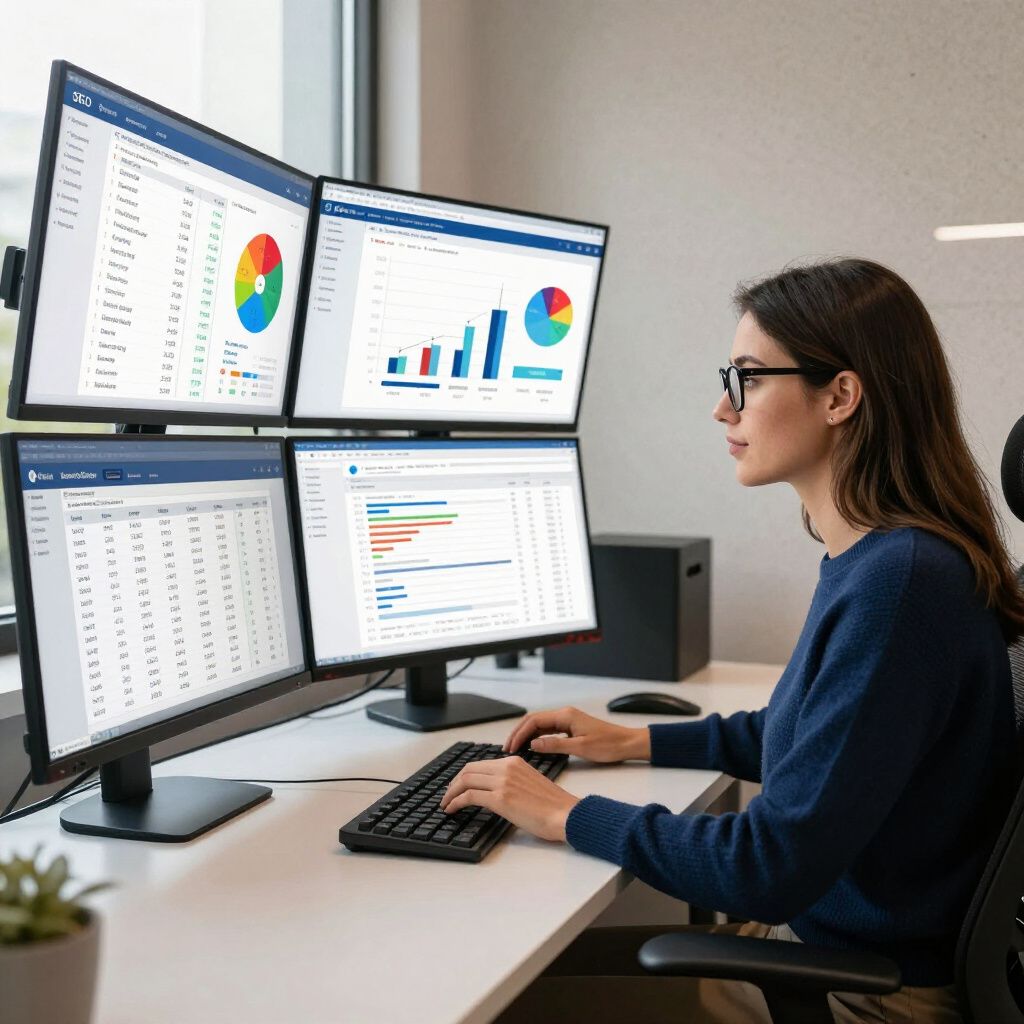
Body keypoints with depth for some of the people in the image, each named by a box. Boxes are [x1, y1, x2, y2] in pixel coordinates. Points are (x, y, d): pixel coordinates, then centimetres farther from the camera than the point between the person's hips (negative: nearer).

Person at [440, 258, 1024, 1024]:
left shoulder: (899, 580, -27)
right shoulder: (876, 558, 4)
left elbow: (777, 866, -26)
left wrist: (569, 815, -16)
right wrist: (638, 742, 16)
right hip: (811, 929, 9)